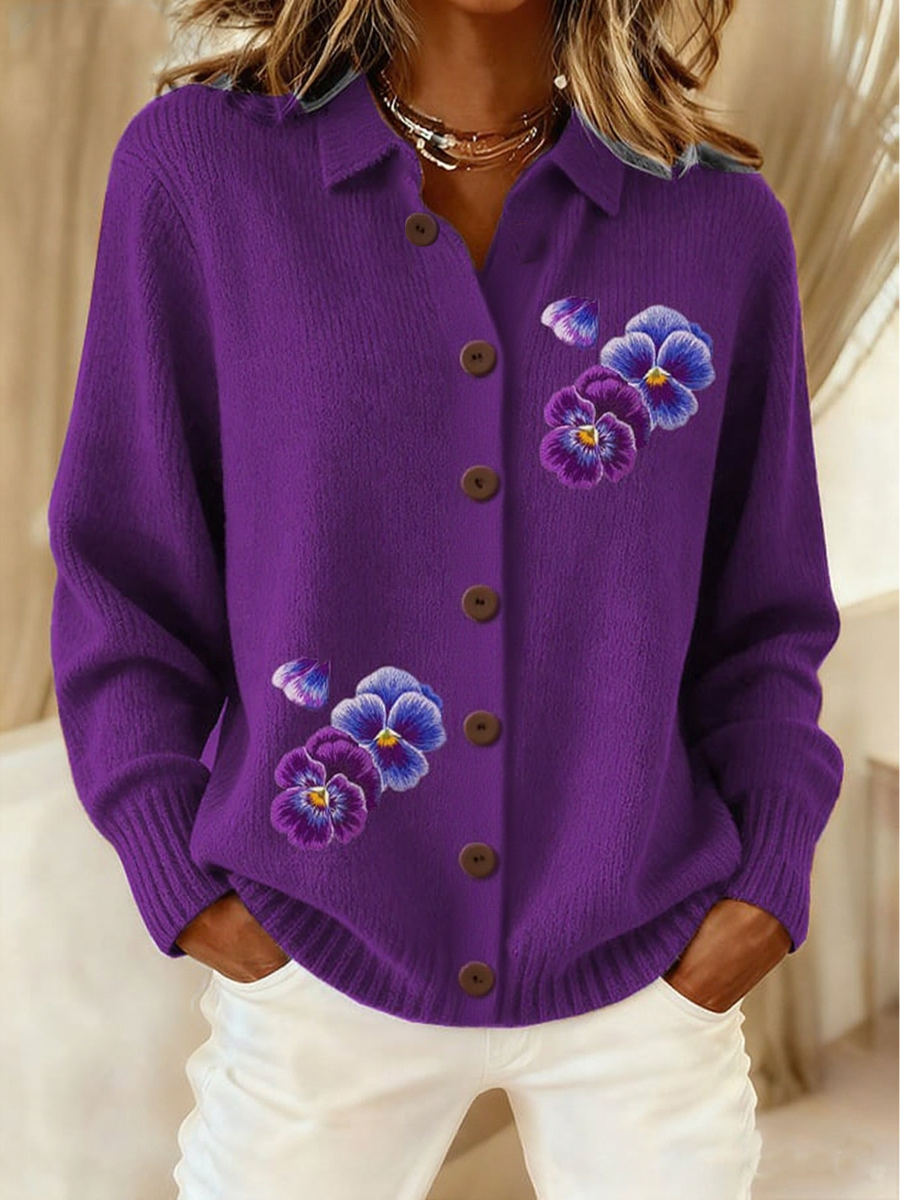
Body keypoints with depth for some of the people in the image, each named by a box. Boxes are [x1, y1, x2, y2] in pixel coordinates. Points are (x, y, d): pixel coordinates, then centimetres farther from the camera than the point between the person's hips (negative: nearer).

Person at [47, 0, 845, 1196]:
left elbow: (765, 615, 5)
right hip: (316, 975, -1)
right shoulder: (197, 165, -6)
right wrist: (188, 886, -7)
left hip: (651, 978, 2)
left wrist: (770, 883, -5)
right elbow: (126, 573, -2)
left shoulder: (722, 222, -2)